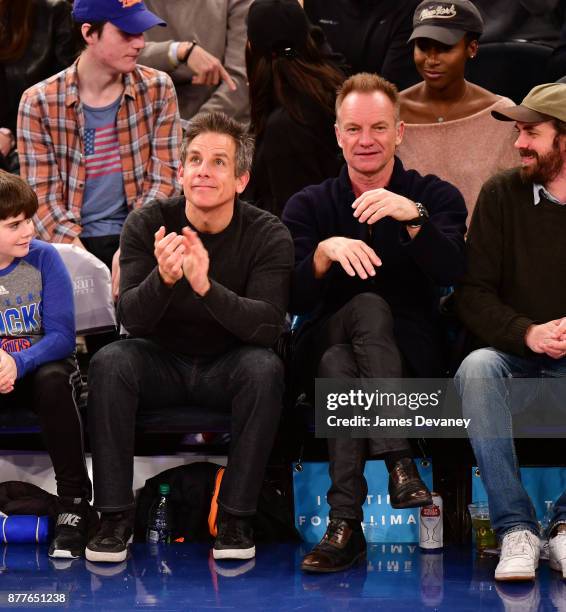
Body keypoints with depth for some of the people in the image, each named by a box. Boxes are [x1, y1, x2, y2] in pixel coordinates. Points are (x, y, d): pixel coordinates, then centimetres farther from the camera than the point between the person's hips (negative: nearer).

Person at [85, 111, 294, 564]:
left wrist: (207, 286, -44)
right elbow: (132, 318, -18)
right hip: (163, 360, 1)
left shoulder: (268, 235, -14)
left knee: (266, 368, -33)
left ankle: (236, 517, -23)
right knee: (109, 362, -28)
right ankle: (116, 516, -20)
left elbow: (268, 325, -27)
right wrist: (163, 278, -40)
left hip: (229, 365, -1)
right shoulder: (148, 225, -10)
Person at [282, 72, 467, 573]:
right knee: (369, 305, -33)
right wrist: (326, 251, -23)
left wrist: (413, 217, -29)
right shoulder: (309, 206, 11)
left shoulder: (437, 197, 8)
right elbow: (296, 302, -3)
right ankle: (398, 461, -43)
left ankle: (346, 524, -40)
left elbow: (452, 274, -12)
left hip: (414, 354, -1)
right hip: (327, 346, 1)